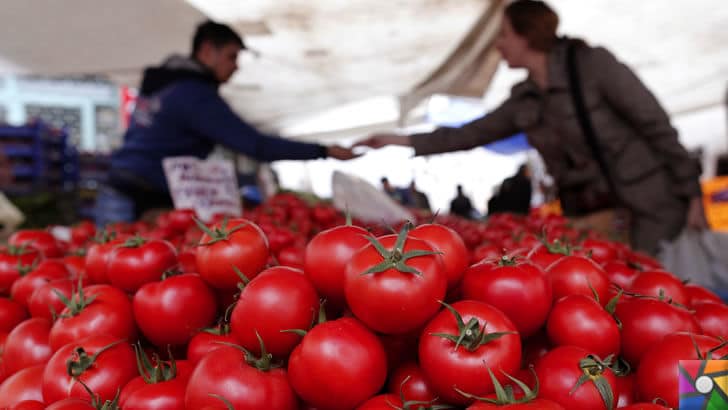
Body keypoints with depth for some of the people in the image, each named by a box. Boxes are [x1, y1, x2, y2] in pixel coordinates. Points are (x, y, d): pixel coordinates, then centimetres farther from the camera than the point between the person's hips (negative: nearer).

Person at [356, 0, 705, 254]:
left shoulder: (593, 64, -12)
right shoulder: (523, 98, 5)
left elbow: (656, 125, -10)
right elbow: (471, 134, 12)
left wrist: (691, 193, -9)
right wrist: (402, 141, 11)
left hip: (652, 205, -5)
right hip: (589, 217, 5)